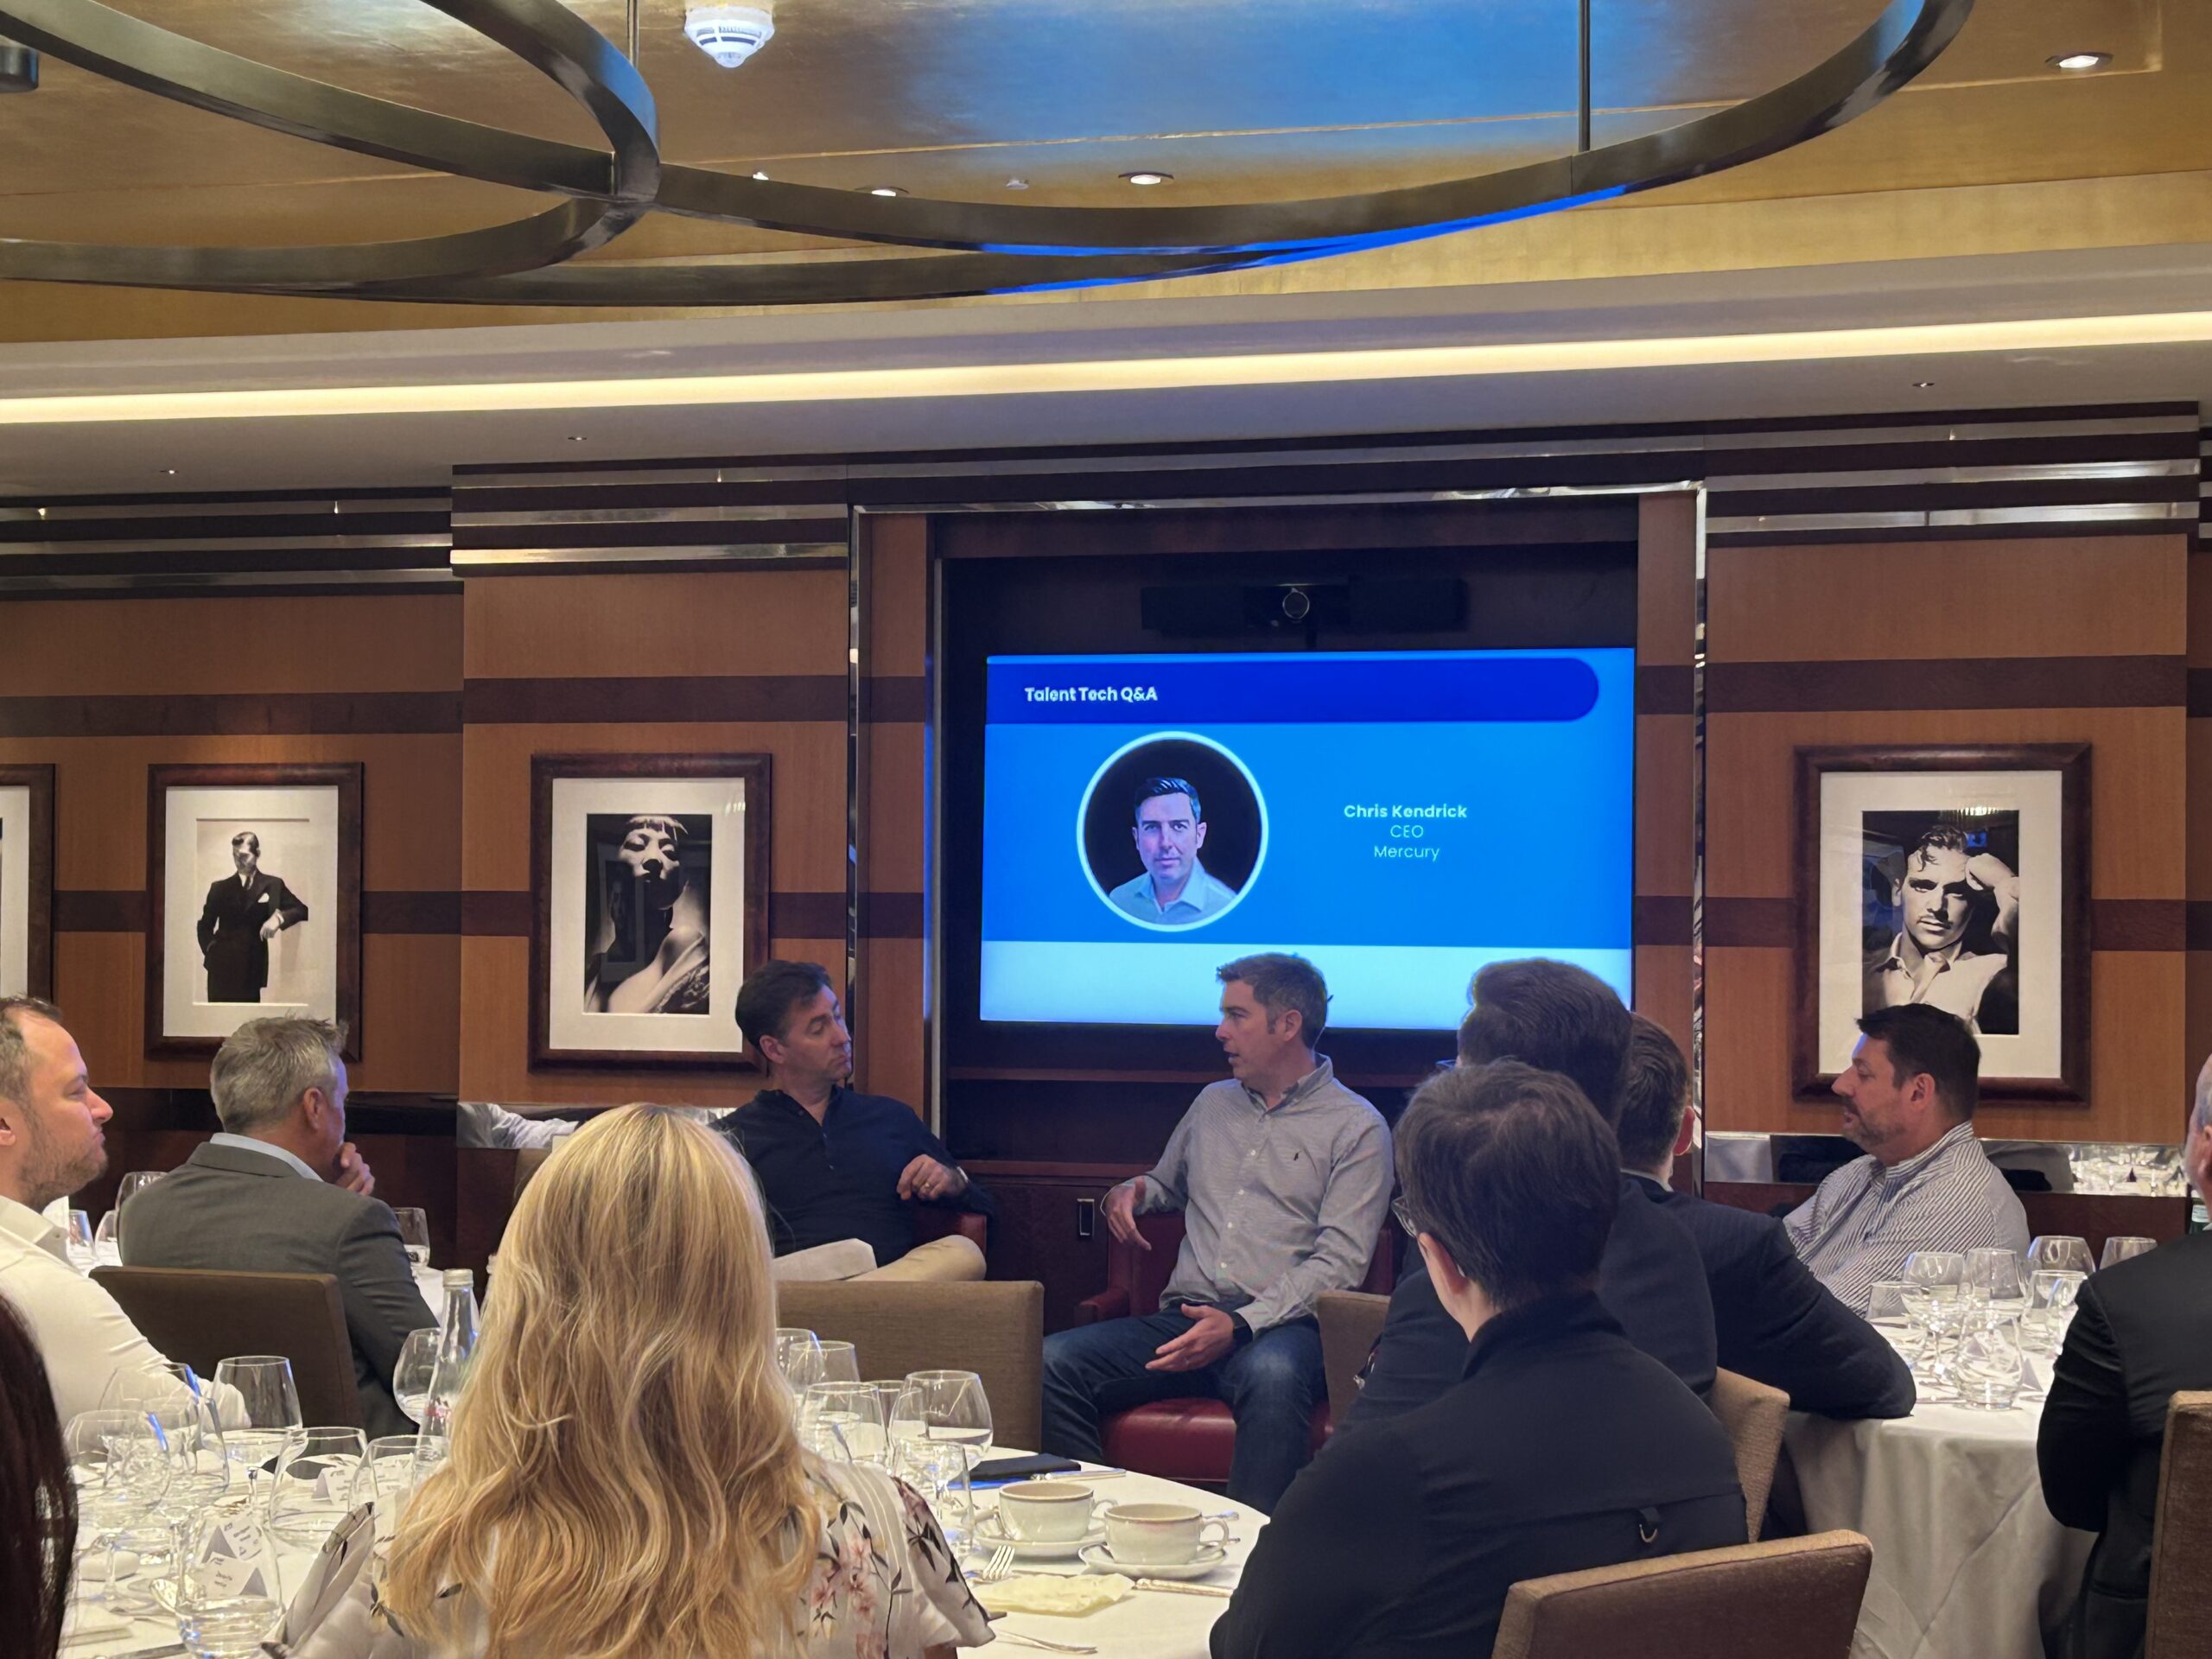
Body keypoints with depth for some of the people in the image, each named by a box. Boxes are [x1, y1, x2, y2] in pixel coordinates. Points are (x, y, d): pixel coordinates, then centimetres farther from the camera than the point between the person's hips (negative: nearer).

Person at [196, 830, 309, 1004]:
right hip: (221, 965, 1)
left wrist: (279, 917, -15)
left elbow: (302, 910, 2)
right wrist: (209, 948, 2)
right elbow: (205, 924, 18)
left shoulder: (273, 885, 7)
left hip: (252, 968, -1)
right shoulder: (220, 888, 11)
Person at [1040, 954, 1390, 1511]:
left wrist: (1241, 1325, -19)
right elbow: (1166, 1183, 41)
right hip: (1182, 1318, 5)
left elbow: (1339, 1263, -6)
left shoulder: (1356, 1127, 4)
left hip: (1280, 1325, -5)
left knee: (1271, 1374, -42)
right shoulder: (1214, 1103, 23)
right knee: (1053, 1361, -20)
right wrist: (1129, 1192, 15)